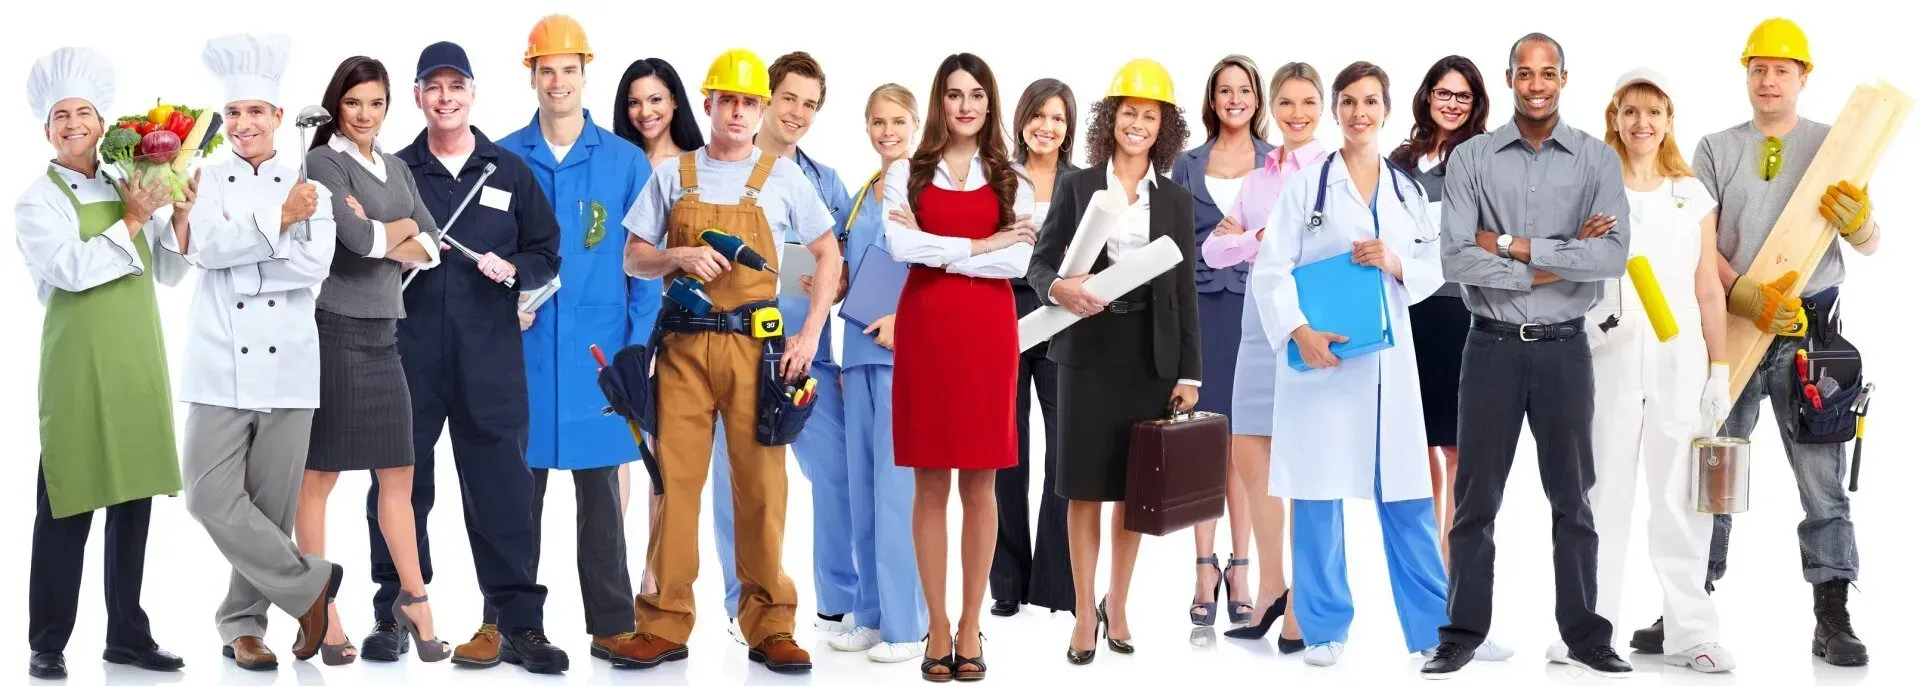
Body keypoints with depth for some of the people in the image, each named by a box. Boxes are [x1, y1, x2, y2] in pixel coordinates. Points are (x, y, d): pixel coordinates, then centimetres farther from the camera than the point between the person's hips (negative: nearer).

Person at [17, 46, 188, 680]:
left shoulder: (130, 187, 12)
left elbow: (169, 272, 14)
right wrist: (132, 221, -12)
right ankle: (47, 645, 5)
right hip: (78, 362, -5)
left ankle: (127, 634, 18)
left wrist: (179, 215, 0)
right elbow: (74, 269, -16)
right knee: (68, 505, -3)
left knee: (134, 498, 8)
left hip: (138, 360, 5)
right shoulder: (38, 200, -1)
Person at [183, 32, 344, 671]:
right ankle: (310, 584, 7)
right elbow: (207, 247, -12)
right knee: (212, 497, -10)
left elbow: (315, 264, -8)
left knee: (272, 503, 5)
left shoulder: (309, 181, 6)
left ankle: (242, 622, 21)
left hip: (288, 363, 0)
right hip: (220, 362, 0)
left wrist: (233, 248, -12)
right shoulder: (206, 178, 6)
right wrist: (278, 219, -15)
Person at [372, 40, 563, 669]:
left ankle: (516, 614, 8)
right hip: (408, 351, 1)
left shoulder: (511, 172, 11)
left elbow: (547, 252, 11)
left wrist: (514, 269, -8)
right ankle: (394, 613, 14)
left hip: (490, 354, 0)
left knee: (500, 485, 0)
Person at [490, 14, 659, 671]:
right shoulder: (503, 160, 4)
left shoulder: (625, 162, 4)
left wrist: (639, 346, -3)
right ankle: (512, 625, 14)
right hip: (524, 347, 0)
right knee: (519, 489, 5)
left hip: (600, 351, 0)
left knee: (601, 492, 6)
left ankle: (612, 625, 13)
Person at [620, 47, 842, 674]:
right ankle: (665, 627, 8)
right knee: (674, 481, 1)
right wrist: (679, 256, -12)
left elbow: (828, 254, 8)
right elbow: (634, 259, 9)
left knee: (762, 487, 0)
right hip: (684, 346, 1)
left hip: (756, 346, -1)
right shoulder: (673, 176, 8)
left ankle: (769, 628, 7)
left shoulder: (782, 176, 5)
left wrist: (810, 333, -2)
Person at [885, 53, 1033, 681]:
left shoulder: (1008, 179, 10)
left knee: (980, 486, 3)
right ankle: (937, 624, 10)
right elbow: (901, 246, -10)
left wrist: (937, 250, -8)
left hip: (987, 333, 1)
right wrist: (979, 245, -8)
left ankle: (971, 625, 12)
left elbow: (1018, 261, -4)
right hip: (924, 329, -1)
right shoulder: (906, 173, 7)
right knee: (930, 485, 2)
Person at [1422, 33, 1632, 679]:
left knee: (1572, 498, 10)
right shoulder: (1470, 158, -1)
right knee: (1476, 498, 5)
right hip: (1492, 346, 0)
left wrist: (1512, 246, -15)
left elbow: (1614, 256, -13)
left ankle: (1583, 636, 19)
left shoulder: (1598, 159, 0)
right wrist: (1558, 262, -13)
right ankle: (1462, 634, 14)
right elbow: (1455, 260, -12)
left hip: (1564, 348, 1)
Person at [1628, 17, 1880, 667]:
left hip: (1806, 329, -1)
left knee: (1823, 479, -1)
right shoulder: (1716, 149, 8)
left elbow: (1869, 245, 4)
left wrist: (1857, 219, -20)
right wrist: (1745, 294, -19)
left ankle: (1833, 621, 4)